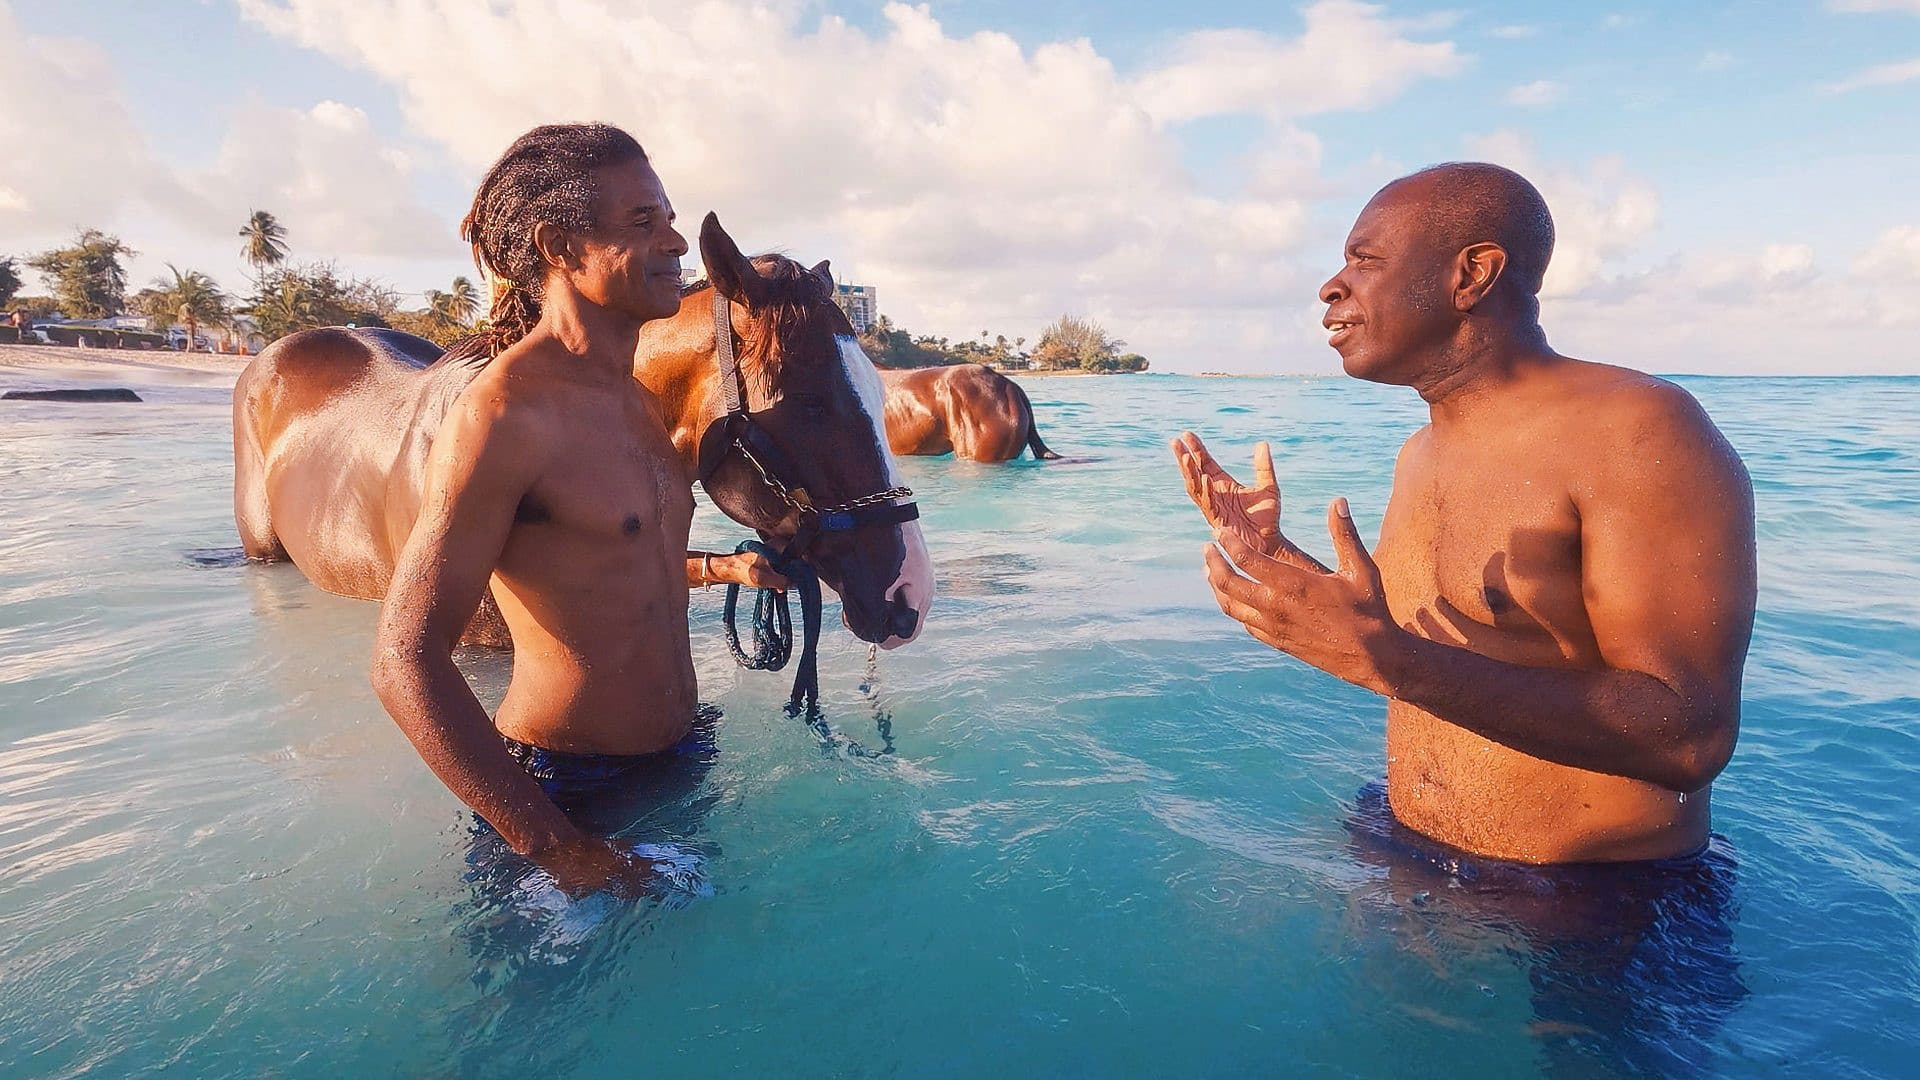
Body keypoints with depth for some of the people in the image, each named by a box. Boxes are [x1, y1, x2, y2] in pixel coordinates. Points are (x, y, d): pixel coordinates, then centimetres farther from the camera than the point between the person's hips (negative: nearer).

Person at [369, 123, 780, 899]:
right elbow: (404, 663, -24)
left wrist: (725, 567, 9)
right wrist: (560, 851, -25)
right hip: (565, 793, -8)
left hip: (677, 762, 8)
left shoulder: (636, 399, 6)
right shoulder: (504, 413, -22)